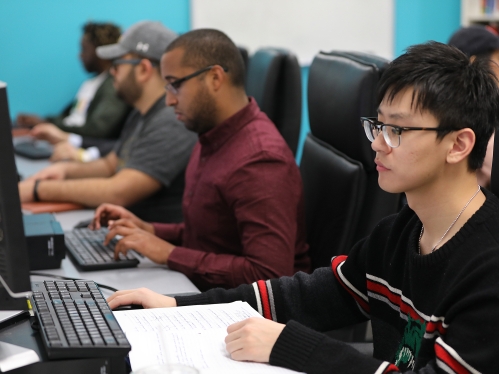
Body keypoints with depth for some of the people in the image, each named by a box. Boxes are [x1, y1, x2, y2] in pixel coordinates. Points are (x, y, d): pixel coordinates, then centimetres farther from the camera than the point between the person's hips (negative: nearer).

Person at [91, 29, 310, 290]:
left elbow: (269, 274, -27)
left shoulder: (259, 161, -21)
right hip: (203, 291, 9)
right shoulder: (213, 138, 10)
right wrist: (148, 230, 5)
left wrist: (170, 254, -21)